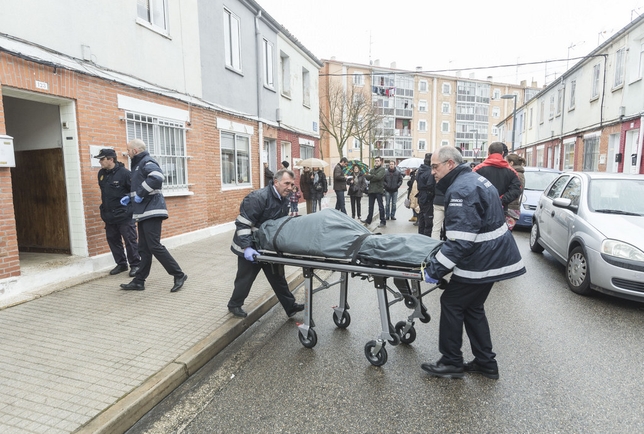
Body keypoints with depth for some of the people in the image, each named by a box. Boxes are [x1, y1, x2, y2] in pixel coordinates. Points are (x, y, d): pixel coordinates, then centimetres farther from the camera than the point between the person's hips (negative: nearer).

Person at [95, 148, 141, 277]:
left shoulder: (124, 173, -13)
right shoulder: (101, 173, 9)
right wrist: (105, 206, 22)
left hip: (124, 214, -8)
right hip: (109, 215, 8)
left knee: (130, 240, -3)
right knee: (112, 240, 13)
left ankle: (135, 265, 8)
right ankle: (121, 264, 25)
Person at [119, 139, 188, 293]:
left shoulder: (147, 162, -11)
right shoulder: (138, 164, 21)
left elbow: (157, 177, -31)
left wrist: (140, 194, -22)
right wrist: (130, 197, 17)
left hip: (151, 212, -10)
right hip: (144, 212, 10)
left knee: (155, 246, -11)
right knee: (144, 249, 12)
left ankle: (179, 275, -3)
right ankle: (139, 281, 18)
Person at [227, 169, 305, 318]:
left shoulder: (285, 200, 1)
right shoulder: (259, 197, -26)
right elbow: (242, 223, -27)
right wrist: (247, 248, -31)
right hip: (250, 247, -7)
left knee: (277, 277, 13)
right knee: (245, 278, 8)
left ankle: (290, 306, 24)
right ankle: (234, 305, 32)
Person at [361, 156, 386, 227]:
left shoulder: (382, 169, -1)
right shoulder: (372, 169, 19)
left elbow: (378, 177, -17)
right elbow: (367, 177, 5)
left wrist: (370, 176, -6)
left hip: (378, 190, -6)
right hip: (371, 190, 6)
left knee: (380, 207, -3)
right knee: (370, 206, 14)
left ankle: (383, 222, 4)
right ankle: (368, 220, 24)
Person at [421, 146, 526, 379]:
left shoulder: (461, 190, -21)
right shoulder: (473, 179, 13)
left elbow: (460, 240, -28)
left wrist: (435, 269, -23)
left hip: (481, 262, -10)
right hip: (493, 257, 10)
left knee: (451, 303, 1)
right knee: (472, 307, 18)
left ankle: (451, 363, 14)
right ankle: (486, 362, 27)